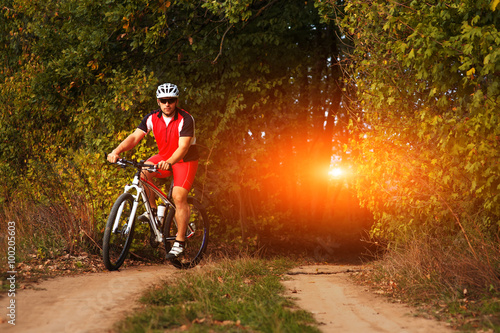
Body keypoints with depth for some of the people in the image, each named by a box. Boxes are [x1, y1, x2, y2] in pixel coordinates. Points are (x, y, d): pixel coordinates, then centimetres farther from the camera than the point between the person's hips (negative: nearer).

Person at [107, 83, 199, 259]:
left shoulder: (185, 119, -24)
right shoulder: (152, 118, -9)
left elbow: (183, 147, -33)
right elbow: (135, 137, -16)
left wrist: (168, 163, -52)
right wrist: (116, 151, -33)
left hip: (185, 159, -5)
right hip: (164, 156, 5)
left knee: (179, 197, -19)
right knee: (143, 171, -23)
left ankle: (180, 241, -9)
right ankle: (153, 209, -3)